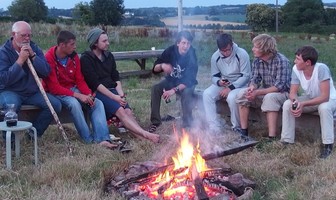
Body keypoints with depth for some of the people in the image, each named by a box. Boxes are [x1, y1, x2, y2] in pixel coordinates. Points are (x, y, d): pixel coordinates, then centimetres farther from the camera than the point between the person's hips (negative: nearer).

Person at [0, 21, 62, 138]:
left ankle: (34, 133, 0)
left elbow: (46, 72, -4)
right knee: (12, 105, -37)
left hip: (32, 92, 5)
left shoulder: (34, 48, 5)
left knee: (55, 104, -16)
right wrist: (20, 61, -22)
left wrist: (33, 55, -16)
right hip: (10, 92, -4)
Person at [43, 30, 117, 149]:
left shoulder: (74, 57, 1)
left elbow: (80, 80, 5)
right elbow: (54, 87, -21)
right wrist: (78, 95, -27)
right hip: (57, 93, -6)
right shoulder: (49, 59, -18)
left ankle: (102, 139, -32)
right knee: (74, 103, -36)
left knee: (98, 103, -16)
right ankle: (89, 140, -27)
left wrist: (89, 95, -15)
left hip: (73, 89, 6)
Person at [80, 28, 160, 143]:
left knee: (128, 111, -22)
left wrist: (120, 94, -4)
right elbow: (95, 83, -13)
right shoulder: (86, 59, -5)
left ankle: (142, 137, -42)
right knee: (120, 110, -29)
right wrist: (114, 97, -18)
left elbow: (116, 78, 14)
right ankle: (145, 134, -43)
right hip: (97, 93, -6)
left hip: (112, 90, 6)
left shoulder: (109, 56, 15)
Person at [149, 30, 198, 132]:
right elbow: (155, 69, -11)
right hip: (171, 80, 3)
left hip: (186, 83, -3)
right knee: (155, 88, -23)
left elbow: (190, 80, -26)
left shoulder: (192, 56, -21)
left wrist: (174, 90, -38)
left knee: (186, 92, -35)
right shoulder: (170, 51, -15)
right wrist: (162, 66, -35)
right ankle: (155, 121, -13)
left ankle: (187, 123, -18)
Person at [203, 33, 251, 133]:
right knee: (207, 94, -23)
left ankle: (237, 128, -13)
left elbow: (246, 76, -14)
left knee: (232, 97, -37)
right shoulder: (215, 56, -3)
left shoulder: (242, 54, -15)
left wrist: (231, 87, -24)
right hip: (223, 84, 5)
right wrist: (219, 82, -19)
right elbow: (214, 76, 6)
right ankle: (215, 128, -23)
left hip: (239, 84, -4)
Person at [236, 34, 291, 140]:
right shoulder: (257, 61, -2)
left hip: (282, 92, -6)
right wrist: (252, 87, -24)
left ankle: (272, 138, -37)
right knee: (242, 94, -13)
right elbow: (254, 79, 2)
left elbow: (280, 86, -27)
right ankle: (244, 131, -8)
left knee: (270, 97, -38)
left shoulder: (281, 61, -22)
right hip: (265, 92, 6)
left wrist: (257, 93, -29)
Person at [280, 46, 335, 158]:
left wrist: (303, 104, -40)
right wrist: (295, 101, -36)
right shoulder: (296, 69, -17)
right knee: (287, 104, -19)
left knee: (324, 107, -38)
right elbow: (293, 92, -12)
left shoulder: (321, 69, -32)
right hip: (309, 98, 5)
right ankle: (287, 141, -9)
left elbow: (325, 97, -33)